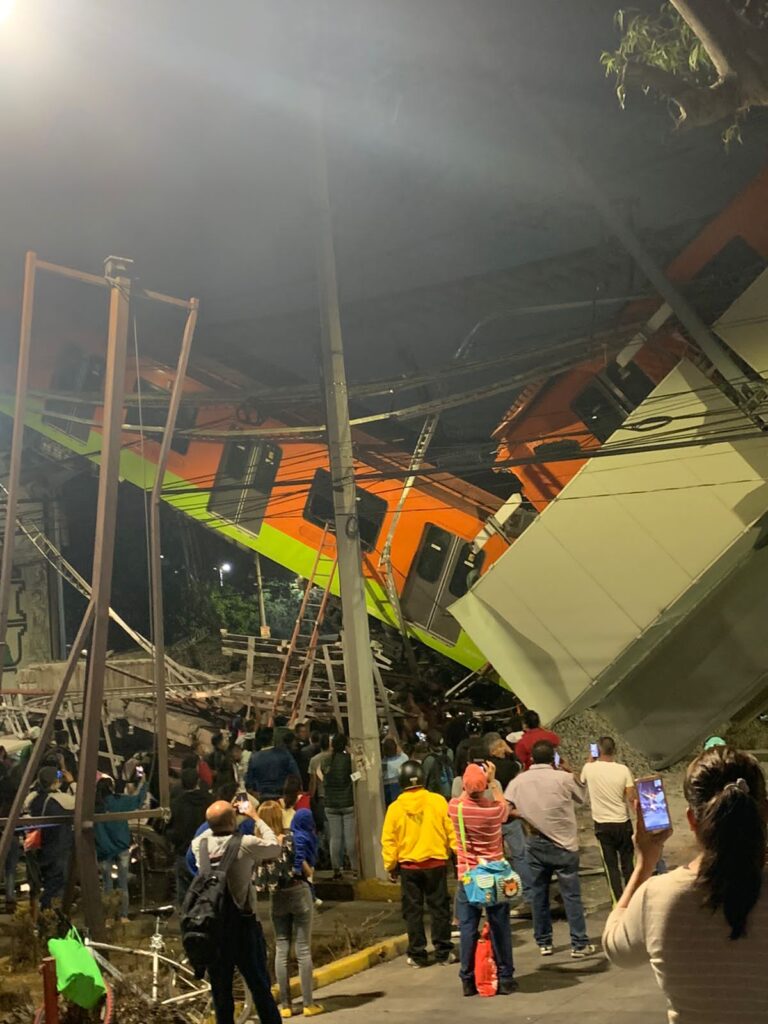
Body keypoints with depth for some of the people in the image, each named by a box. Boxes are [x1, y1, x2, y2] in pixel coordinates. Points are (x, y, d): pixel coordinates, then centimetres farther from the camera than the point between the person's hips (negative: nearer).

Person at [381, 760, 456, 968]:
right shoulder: (437, 801, -8)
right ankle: (443, 952, 13)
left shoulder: (395, 808, -6)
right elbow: (451, 830, -3)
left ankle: (417, 955, 13)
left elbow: (389, 841, -2)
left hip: (409, 866, 0)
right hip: (436, 863, 0)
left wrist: (390, 866, 9)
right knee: (439, 908, 10)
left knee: (413, 911, 9)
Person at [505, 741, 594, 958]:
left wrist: (526, 816, 1)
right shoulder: (563, 778, -12)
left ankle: (543, 942, 20)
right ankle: (579, 944, 6)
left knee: (539, 894, 13)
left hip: (536, 844, 3)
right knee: (571, 895, 4)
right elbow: (582, 795, 6)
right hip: (563, 844, -3)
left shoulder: (518, 781, -4)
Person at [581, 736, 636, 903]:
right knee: (627, 862, 15)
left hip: (602, 825, 0)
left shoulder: (589, 768, -10)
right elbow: (631, 797, -14)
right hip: (622, 822, 1)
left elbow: (581, 781, 14)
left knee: (611, 864, 8)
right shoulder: (623, 769, -13)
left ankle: (619, 901, 8)